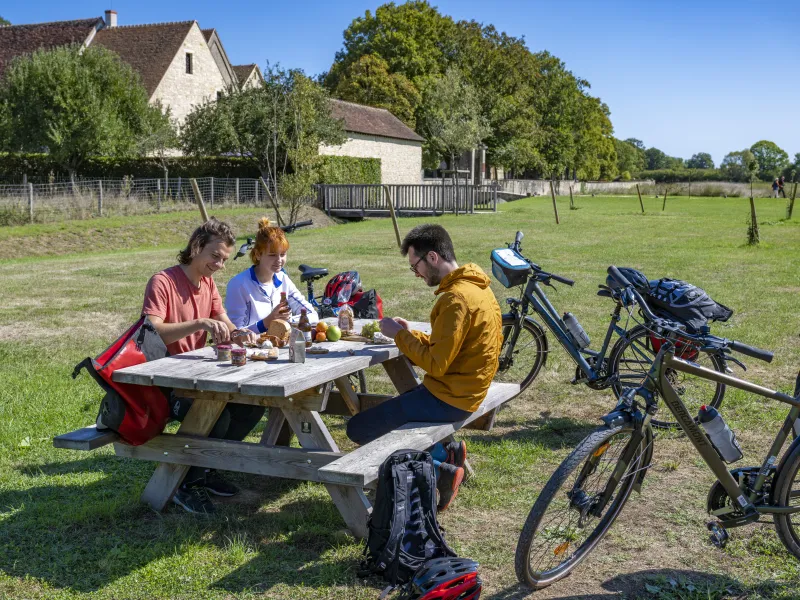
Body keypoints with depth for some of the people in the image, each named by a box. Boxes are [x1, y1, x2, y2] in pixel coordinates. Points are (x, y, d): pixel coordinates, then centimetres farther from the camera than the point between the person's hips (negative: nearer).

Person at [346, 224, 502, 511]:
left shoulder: (457, 298, -23)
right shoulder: (475, 286, 8)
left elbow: (436, 364, -23)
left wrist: (399, 335, -12)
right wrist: (409, 334, 4)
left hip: (447, 398, -10)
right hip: (463, 389, 10)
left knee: (359, 428, -8)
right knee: (385, 409, 26)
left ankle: (440, 471, -5)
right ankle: (445, 450, 12)